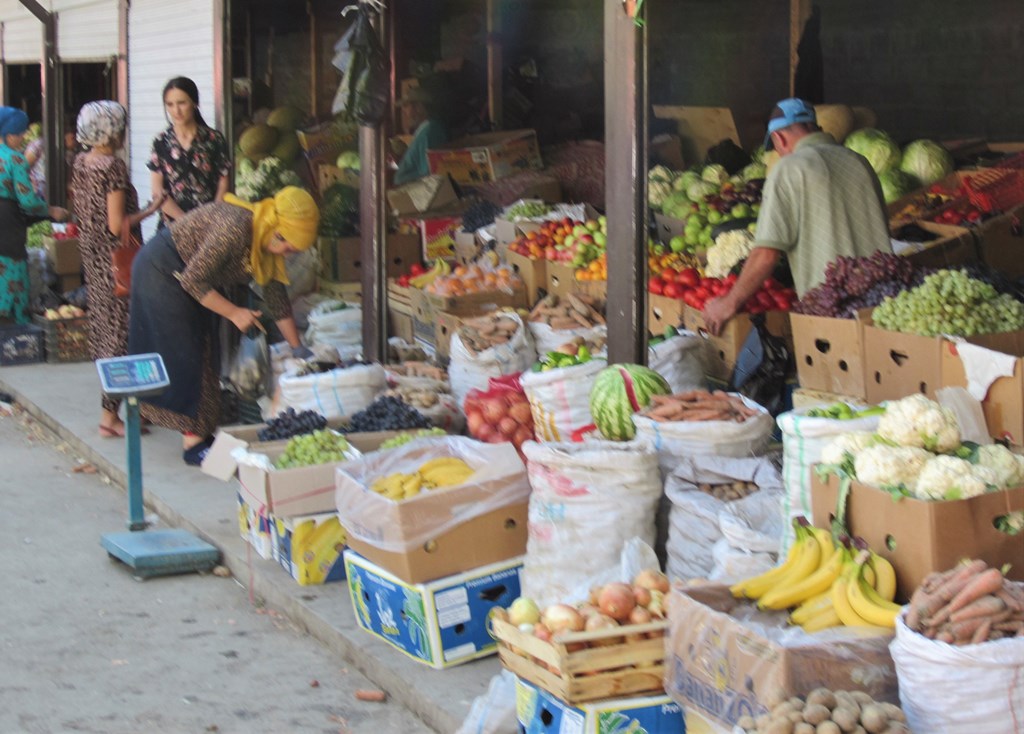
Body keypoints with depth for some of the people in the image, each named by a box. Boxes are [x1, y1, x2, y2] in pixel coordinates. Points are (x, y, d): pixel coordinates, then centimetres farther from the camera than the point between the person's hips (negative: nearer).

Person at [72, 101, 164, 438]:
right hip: (116, 259, -9)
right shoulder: (113, 166, -20)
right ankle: (110, 415, -2)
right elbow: (117, 224, -22)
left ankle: (110, 397, 30)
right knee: (120, 333, -3)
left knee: (103, 325, 18)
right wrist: (149, 211, -10)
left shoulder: (81, 163, 6)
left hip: (91, 255, 9)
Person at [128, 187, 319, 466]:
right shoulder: (235, 227, -32)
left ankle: (198, 432, 12)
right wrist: (235, 313, -23)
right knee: (182, 356, -11)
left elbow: (277, 298, 7)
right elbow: (193, 280, -29)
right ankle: (193, 442, -10)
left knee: (203, 355, 7)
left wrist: (298, 348, 9)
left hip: (187, 278, 9)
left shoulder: (267, 247, -4)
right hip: (161, 271, -9)